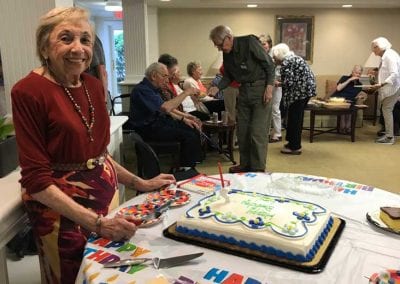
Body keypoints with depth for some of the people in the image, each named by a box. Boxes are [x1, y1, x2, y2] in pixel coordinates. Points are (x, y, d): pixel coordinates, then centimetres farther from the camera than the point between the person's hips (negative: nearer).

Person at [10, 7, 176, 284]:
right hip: (63, 210, -6)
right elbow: (35, 179, -19)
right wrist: (96, 222, -25)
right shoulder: (29, 91, -16)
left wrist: (141, 183, 9)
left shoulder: (94, 85, 3)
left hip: (107, 196, 7)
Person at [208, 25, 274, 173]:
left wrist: (269, 87, -17)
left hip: (260, 88, -7)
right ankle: (245, 164, 22)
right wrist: (217, 88, -3)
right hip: (244, 91, 7)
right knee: (242, 131, 9)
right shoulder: (227, 54, 7)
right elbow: (229, 76, 14)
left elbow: (269, 65, -11)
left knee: (257, 132, -7)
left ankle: (258, 169, 3)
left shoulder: (250, 42, -14)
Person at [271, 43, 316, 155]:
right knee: (297, 117, 17)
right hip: (306, 89, 10)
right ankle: (294, 142, 27)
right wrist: (280, 83, 14)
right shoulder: (294, 58, 19)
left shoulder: (286, 62, -11)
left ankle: (295, 147, 4)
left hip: (300, 91, -10)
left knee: (294, 118, -3)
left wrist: (278, 83, -1)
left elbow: (289, 82, -19)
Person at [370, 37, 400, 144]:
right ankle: (388, 134, 21)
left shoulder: (389, 56, -16)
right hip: (389, 88, 10)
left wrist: (381, 84, -30)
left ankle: (389, 137, -6)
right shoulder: (385, 56, 14)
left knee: (387, 109, -9)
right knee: (386, 109, 13)